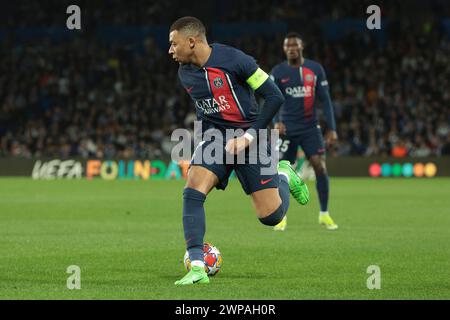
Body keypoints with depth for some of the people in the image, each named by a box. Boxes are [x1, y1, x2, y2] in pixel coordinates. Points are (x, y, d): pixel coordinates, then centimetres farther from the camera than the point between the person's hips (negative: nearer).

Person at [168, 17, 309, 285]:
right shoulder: (185, 74, 2)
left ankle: (283, 176, 28)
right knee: (192, 190, -23)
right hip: (214, 138, 5)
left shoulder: (234, 60, -18)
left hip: (250, 138, -4)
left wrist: (248, 137, -17)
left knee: (271, 216, -7)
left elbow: (274, 96, -14)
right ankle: (197, 268, -21)